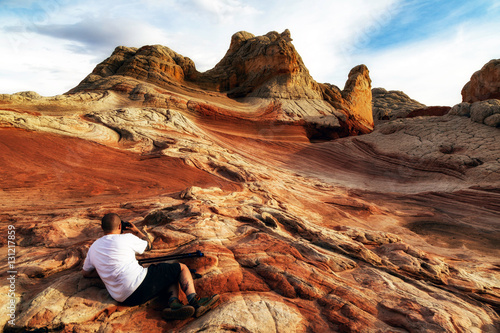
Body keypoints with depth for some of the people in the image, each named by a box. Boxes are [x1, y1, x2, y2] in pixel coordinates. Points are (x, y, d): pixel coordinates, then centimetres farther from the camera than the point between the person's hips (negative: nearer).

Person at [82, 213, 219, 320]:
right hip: (140, 283, -7)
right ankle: (194, 301, -12)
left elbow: (86, 272, 30)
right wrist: (138, 230, 30)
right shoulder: (126, 238, -4)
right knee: (181, 268, 8)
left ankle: (174, 303, -8)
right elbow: (149, 245, 15)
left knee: (172, 278, 22)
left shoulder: (93, 248, 13)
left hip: (125, 299, 7)